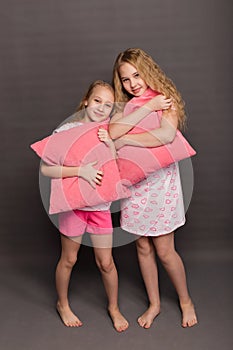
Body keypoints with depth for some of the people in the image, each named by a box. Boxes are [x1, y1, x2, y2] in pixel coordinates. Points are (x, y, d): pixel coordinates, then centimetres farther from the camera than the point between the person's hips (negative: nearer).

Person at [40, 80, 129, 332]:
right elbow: (45, 168, -18)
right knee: (68, 259, 14)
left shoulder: (108, 133, 1)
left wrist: (111, 145, -17)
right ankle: (63, 304, 39)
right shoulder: (66, 131, -12)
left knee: (105, 262, 9)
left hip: (100, 205, 3)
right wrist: (80, 170, -27)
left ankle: (113, 308, 33)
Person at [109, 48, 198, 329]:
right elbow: (113, 131, -18)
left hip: (161, 181, -4)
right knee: (143, 247, 13)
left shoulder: (165, 99, -7)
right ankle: (154, 304, 32)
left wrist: (124, 140, -23)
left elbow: (166, 134, -29)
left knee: (164, 250, 2)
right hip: (134, 182, 4)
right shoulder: (124, 105, 4)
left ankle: (185, 301, 28)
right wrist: (147, 106, -20)